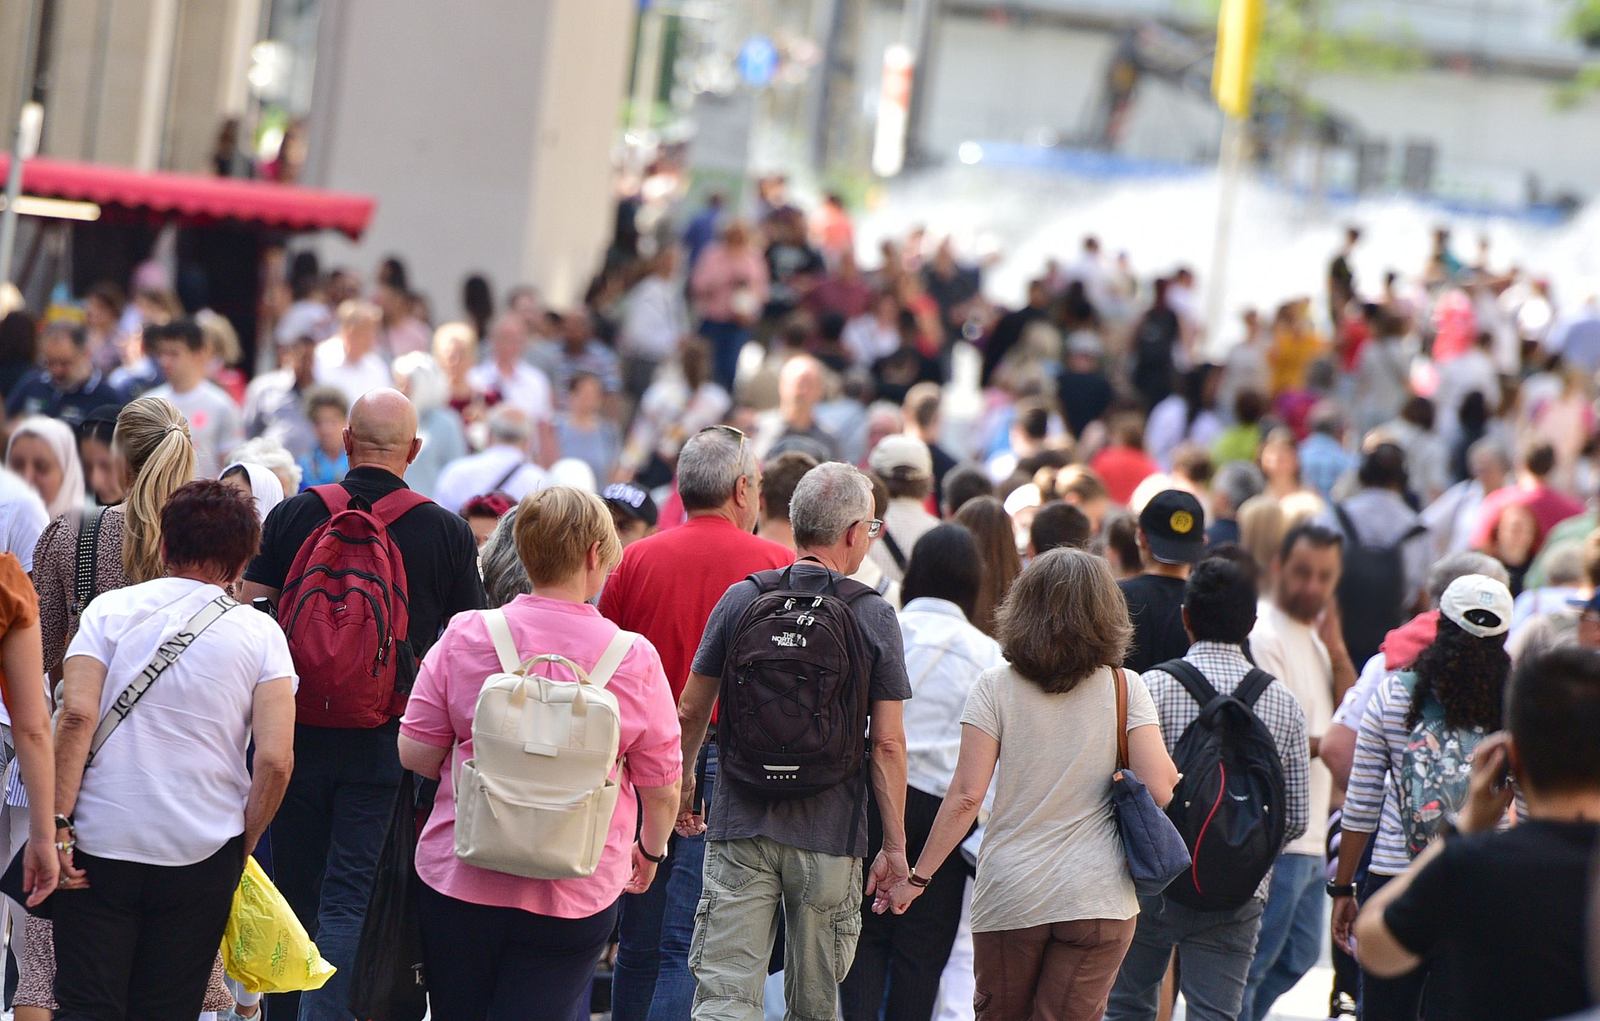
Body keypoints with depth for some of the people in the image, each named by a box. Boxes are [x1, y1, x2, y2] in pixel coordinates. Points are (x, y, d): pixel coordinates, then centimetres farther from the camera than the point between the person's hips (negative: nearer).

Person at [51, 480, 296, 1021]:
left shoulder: (111, 610, 3)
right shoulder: (259, 634, 2)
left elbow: (77, 715, -11)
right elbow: (275, 759, -8)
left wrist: (58, 826, -10)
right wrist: (243, 847, 6)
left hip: (100, 849, 0)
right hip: (203, 854, 1)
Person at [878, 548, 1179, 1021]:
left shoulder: (995, 687, -2)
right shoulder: (1125, 689, -2)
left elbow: (966, 796, -7)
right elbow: (1159, 788, -10)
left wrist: (918, 876, 0)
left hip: (1009, 894, 1)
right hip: (1098, 896, -1)